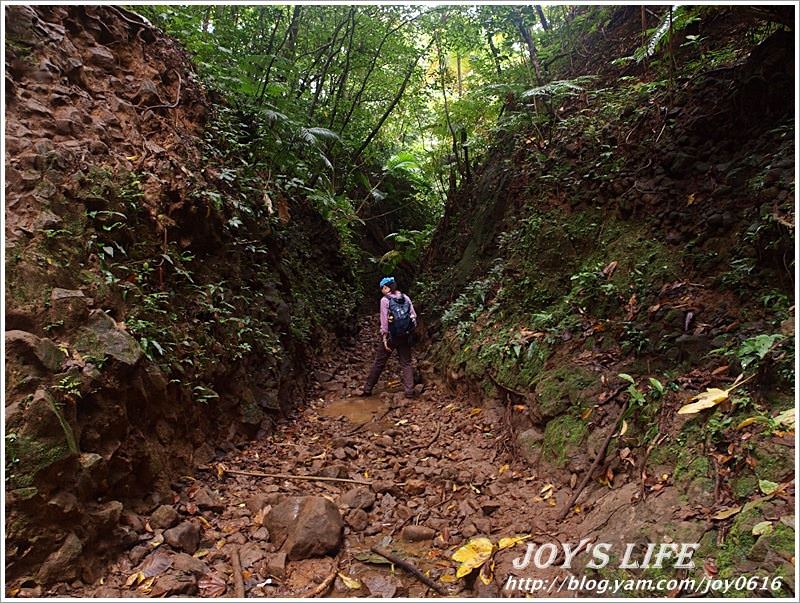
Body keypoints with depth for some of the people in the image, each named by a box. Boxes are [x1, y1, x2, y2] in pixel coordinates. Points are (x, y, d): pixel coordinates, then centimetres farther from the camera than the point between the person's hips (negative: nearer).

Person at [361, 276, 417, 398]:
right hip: (406, 336, 4)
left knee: (379, 362, 8)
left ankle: (367, 389, 17)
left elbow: (384, 320, -12)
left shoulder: (385, 299, -7)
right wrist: (411, 331, 10)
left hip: (391, 335, -3)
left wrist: (384, 337, -10)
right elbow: (414, 316, 3)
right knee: (406, 363, 11)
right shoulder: (405, 297, 6)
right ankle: (409, 391, 6)